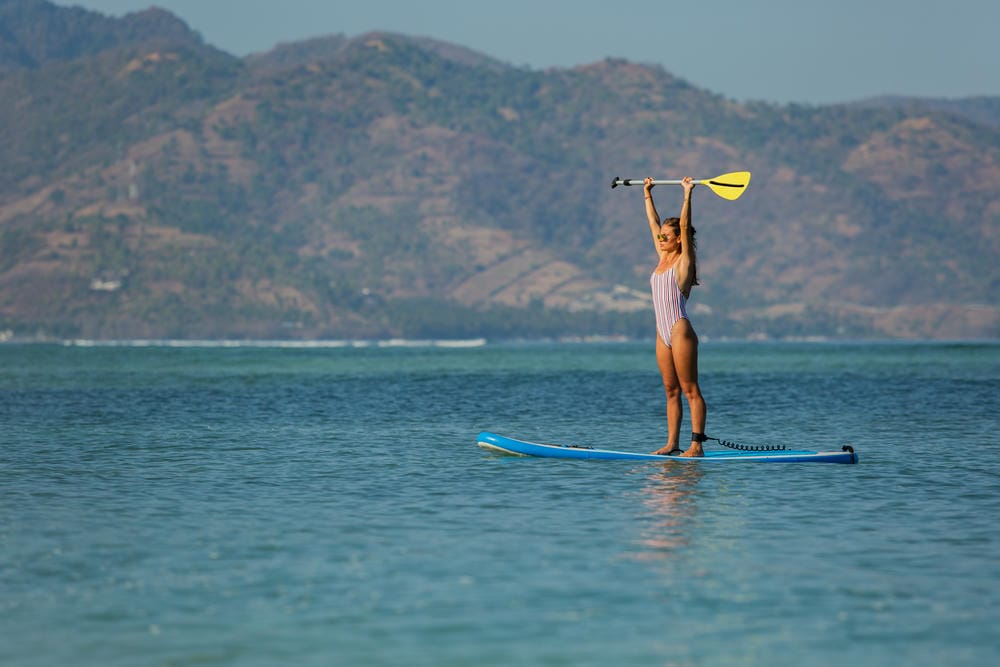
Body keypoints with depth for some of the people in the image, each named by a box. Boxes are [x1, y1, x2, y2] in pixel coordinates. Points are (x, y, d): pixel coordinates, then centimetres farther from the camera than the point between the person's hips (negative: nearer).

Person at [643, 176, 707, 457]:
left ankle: (697, 444, -10)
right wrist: (647, 194, 27)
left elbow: (685, 226, -15)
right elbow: (654, 223, 23)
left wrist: (687, 193, -19)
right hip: (663, 333, 8)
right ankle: (672, 444, 9)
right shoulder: (663, 258, 15)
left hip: (680, 330, -8)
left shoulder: (684, 260, -4)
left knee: (690, 390, -8)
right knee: (671, 391, 8)